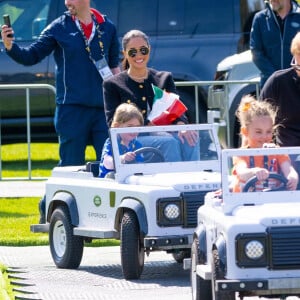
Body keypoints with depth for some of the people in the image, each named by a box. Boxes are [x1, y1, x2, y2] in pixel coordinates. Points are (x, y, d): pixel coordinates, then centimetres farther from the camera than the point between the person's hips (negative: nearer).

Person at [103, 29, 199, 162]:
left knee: (190, 140, -31)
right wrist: (147, 125, -20)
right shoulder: (113, 85, 11)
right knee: (170, 143, -33)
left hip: (162, 135, 3)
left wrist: (181, 125, -19)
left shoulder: (164, 78, 21)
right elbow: (113, 122, -2)